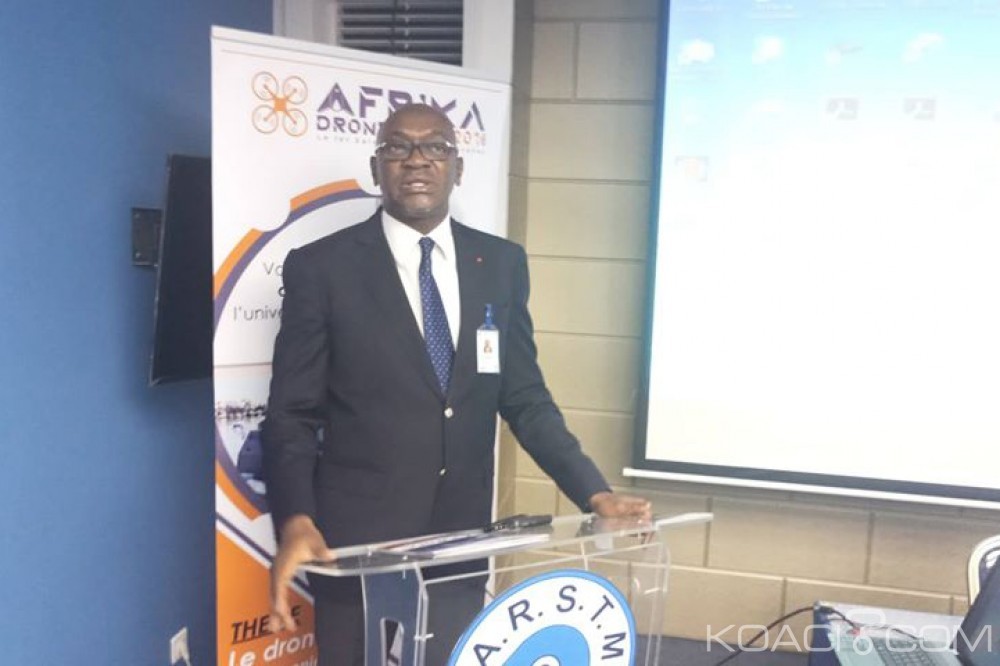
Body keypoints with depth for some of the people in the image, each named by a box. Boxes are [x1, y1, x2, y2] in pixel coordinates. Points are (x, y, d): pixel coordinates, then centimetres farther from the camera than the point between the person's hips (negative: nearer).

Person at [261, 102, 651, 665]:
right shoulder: (322, 267, -6)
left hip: (463, 535, 3)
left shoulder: (502, 264, 4)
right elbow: (293, 415, -7)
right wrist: (296, 522, -22)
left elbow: (525, 398, 7)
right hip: (355, 540, -3)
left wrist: (595, 493, -3)